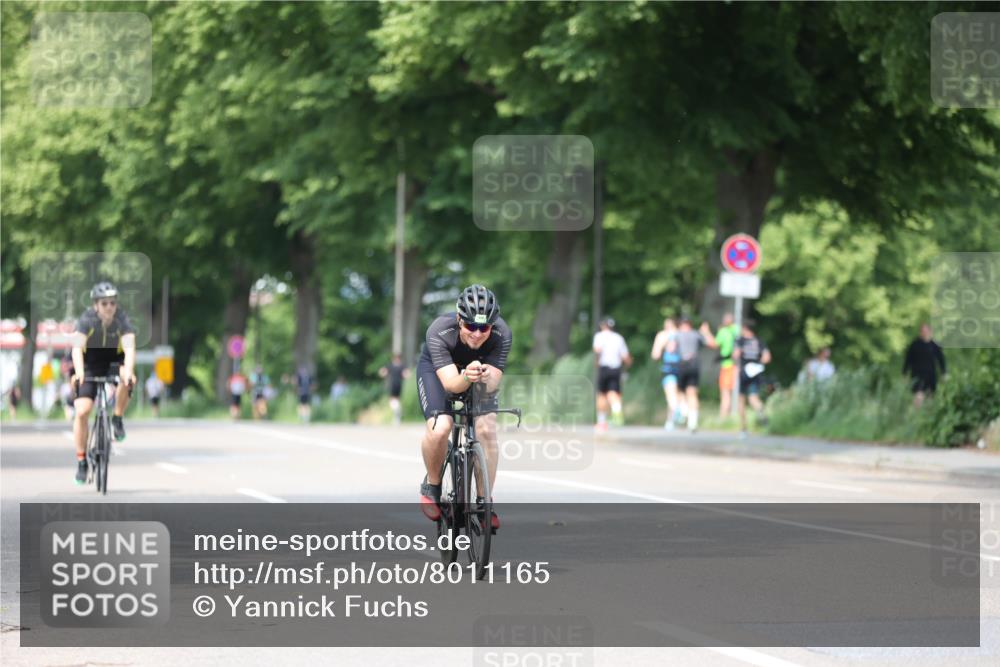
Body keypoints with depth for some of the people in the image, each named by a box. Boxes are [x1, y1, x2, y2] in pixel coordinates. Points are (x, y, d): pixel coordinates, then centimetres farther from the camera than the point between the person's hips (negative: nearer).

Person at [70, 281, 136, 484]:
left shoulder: (122, 319, -24)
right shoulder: (87, 319, -25)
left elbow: (129, 348, -37)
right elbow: (77, 347, -37)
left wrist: (128, 373, -54)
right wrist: (78, 373, -54)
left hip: (114, 359, 1)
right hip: (91, 363, -1)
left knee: (127, 377, -34)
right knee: (82, 412, -14)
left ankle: (118, 419, -11)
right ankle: (81, 462, -1)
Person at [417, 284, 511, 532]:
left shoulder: (501, 334, -33)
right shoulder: (439, 332, -38)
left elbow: (492, 385, -33)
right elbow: (450, 383, -43)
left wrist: (487, 378, -56)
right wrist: (465, 377, -65)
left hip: (481, 369, 2)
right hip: (437, 368, -2)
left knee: (486, 428, -20)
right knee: (439, 428, -25)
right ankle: (432, 486, 3)